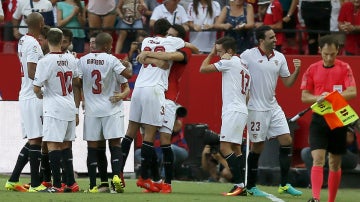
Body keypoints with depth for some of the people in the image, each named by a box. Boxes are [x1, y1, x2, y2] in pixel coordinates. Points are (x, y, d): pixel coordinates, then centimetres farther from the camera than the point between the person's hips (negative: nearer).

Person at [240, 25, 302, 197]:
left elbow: (287, 82, 11)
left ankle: (284, 184, 6)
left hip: (273, 107, 6)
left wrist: (297, 71, -6)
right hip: (256, 108, -6)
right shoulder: (248, 55, -9)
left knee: (286, 141, 0)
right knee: (257, 147, -1)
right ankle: (251, 186, 11)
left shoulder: (279, 57, 7)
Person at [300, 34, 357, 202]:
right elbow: (304, 96, 3)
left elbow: (352, 93, -11)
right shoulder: (312, 69, 3)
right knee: (318, 159, -15)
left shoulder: (344, 68, -1)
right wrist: (318, 98, -18)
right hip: (319, 119, 0)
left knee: (335, 163, 7)